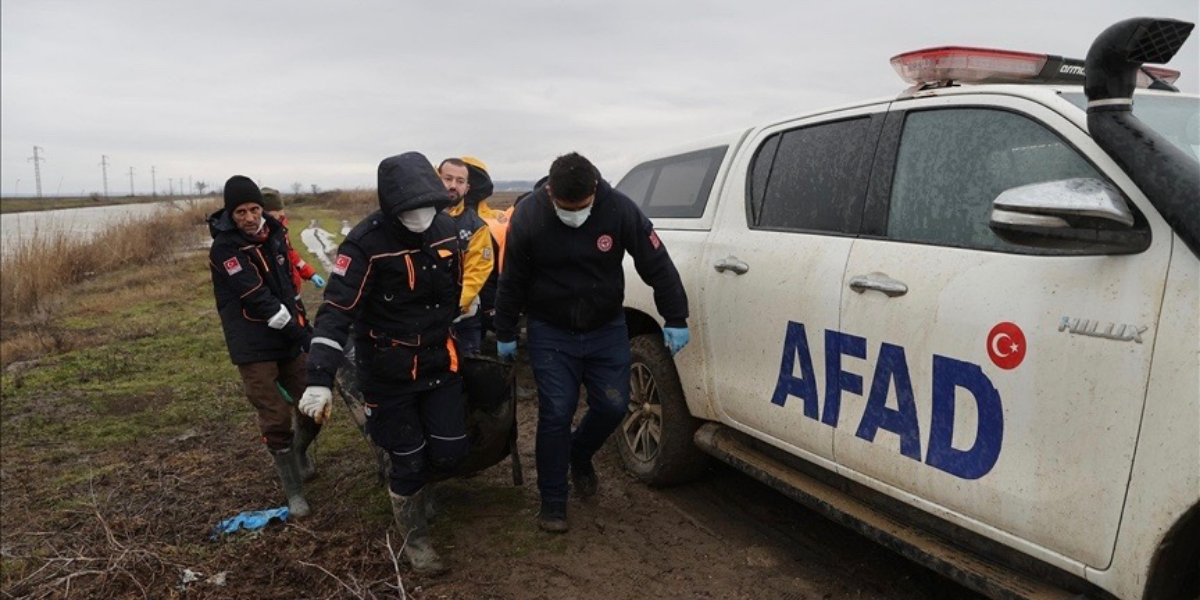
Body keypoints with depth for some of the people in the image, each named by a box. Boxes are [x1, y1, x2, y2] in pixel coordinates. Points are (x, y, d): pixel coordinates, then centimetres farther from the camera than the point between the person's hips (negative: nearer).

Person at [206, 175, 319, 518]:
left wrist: (300, 320, 19)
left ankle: (299, 455, 38)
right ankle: (294, 492, 12)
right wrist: (302, 333, -21)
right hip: (254, 348, -6)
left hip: (287, 340, 6)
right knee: (276, 419, -5)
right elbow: (258, 300, -21)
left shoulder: (275, 235, 6)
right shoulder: (225, 248, -15)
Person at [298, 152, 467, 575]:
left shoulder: (446, 227, -4)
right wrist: (320, 379, -35)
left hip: (440, 364, 5)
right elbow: (336, 311, -27)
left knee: (450, 452, 6)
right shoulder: (366, 243, -22)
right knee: (408, 462, 5)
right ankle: (415, 538, 31)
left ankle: (412, 483, 41)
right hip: (389, 374, -5)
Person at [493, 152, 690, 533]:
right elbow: (511, 282, -6)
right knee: (556, 414, -3)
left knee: (613, 406, 4)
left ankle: (579, 455, 36)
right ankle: (552, 502, 14)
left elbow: (657, 265, -10)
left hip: (606, 329, 2)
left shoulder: (619, 210, -16)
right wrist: (505, 334, 1)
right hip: (550, 333, -2)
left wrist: (675, 319, -10)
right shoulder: (528, 217, -16)